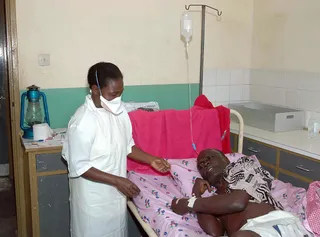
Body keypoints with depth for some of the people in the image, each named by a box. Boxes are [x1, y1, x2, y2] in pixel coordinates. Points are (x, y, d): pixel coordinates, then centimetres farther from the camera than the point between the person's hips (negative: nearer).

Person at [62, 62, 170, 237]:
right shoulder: (83, 122, -25)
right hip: (93, 198, -6)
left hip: (116, 194, 7)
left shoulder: (119, 111, -4)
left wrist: (151, 160, -6)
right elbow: (79, 167, -22)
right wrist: (116, 180, -25)